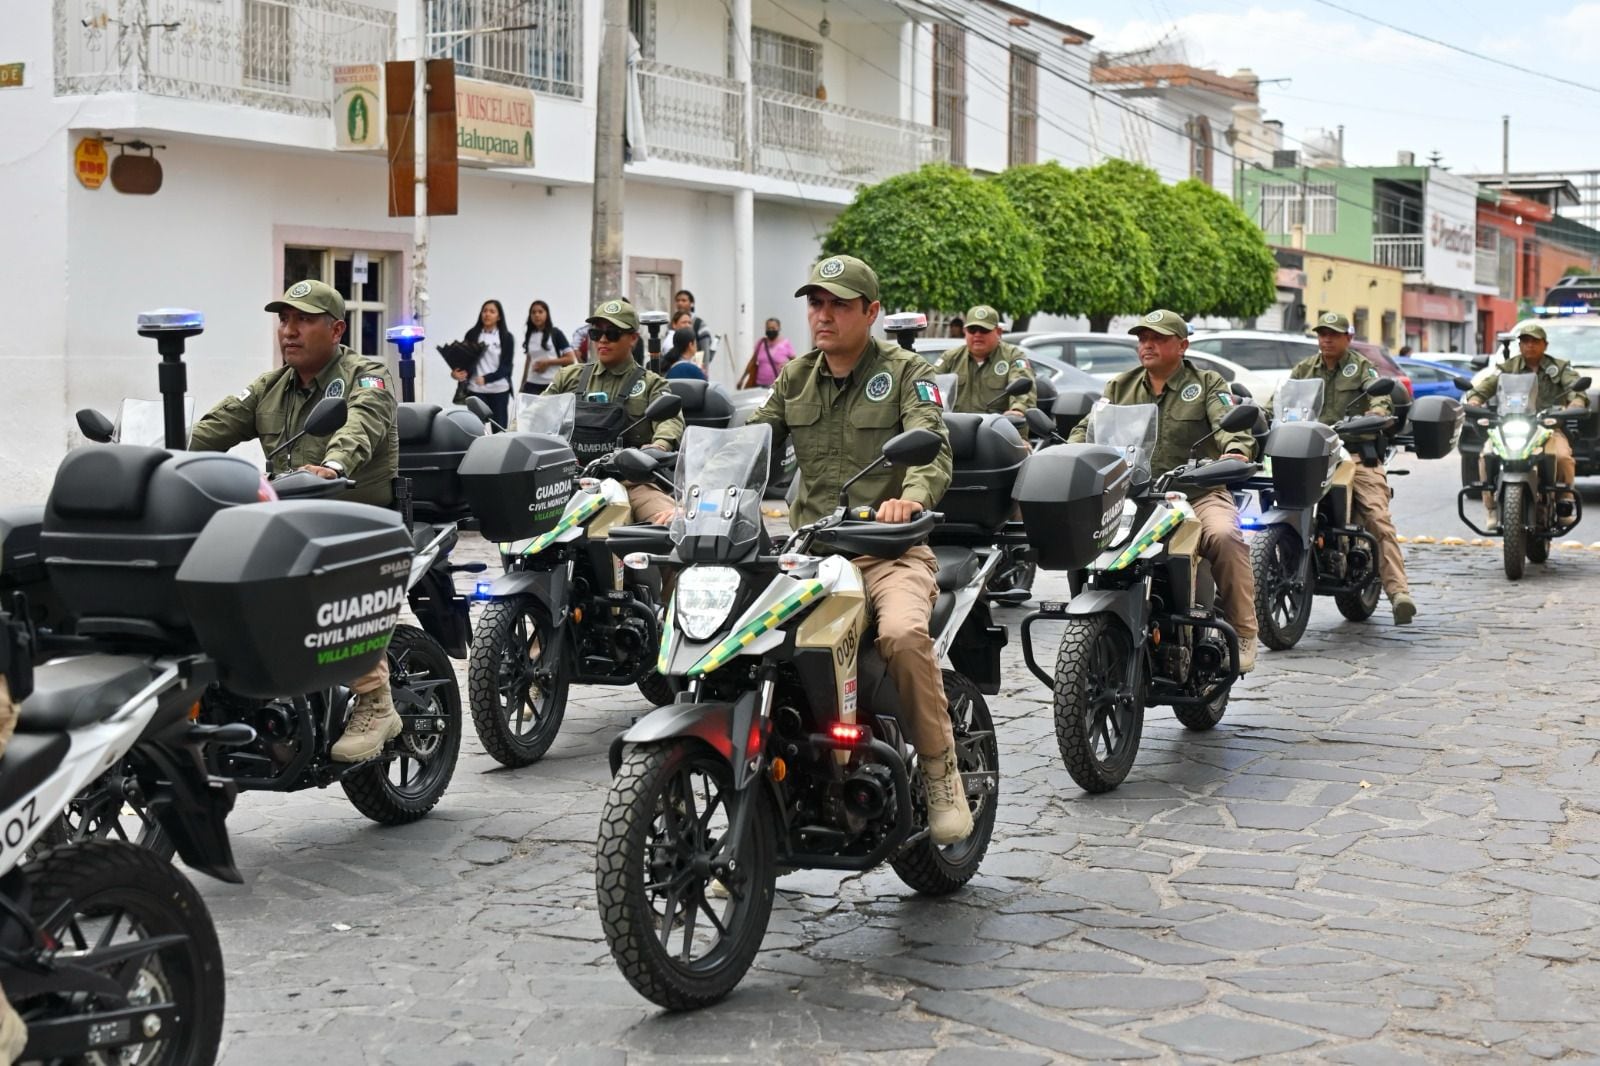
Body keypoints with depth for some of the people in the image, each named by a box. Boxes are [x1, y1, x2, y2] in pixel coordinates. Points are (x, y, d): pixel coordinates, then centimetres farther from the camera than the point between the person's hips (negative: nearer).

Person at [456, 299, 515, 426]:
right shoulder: (472, 334, 6)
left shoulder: (506, 337, 3)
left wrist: (486, 379, -17)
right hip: (476, 389, 0)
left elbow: (506, 366, -3)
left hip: (499, 390, 0)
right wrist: (457, 372, -14)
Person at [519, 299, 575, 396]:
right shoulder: (529, 335, 12)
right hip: (532, 384, 4)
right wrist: (522, 386, 19)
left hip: (552, 384, -4)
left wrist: (547, 363, -11)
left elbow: (571, 359, -4)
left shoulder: (555, 333, -1)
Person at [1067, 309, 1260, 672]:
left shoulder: (1207, 384, 7)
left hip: (1199, 493, -3)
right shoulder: (1121, 386, 18)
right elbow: (1090, 426, 12)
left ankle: (1243, 633, -21)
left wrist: (1236, 449, -33)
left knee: (1225, 536, -33)